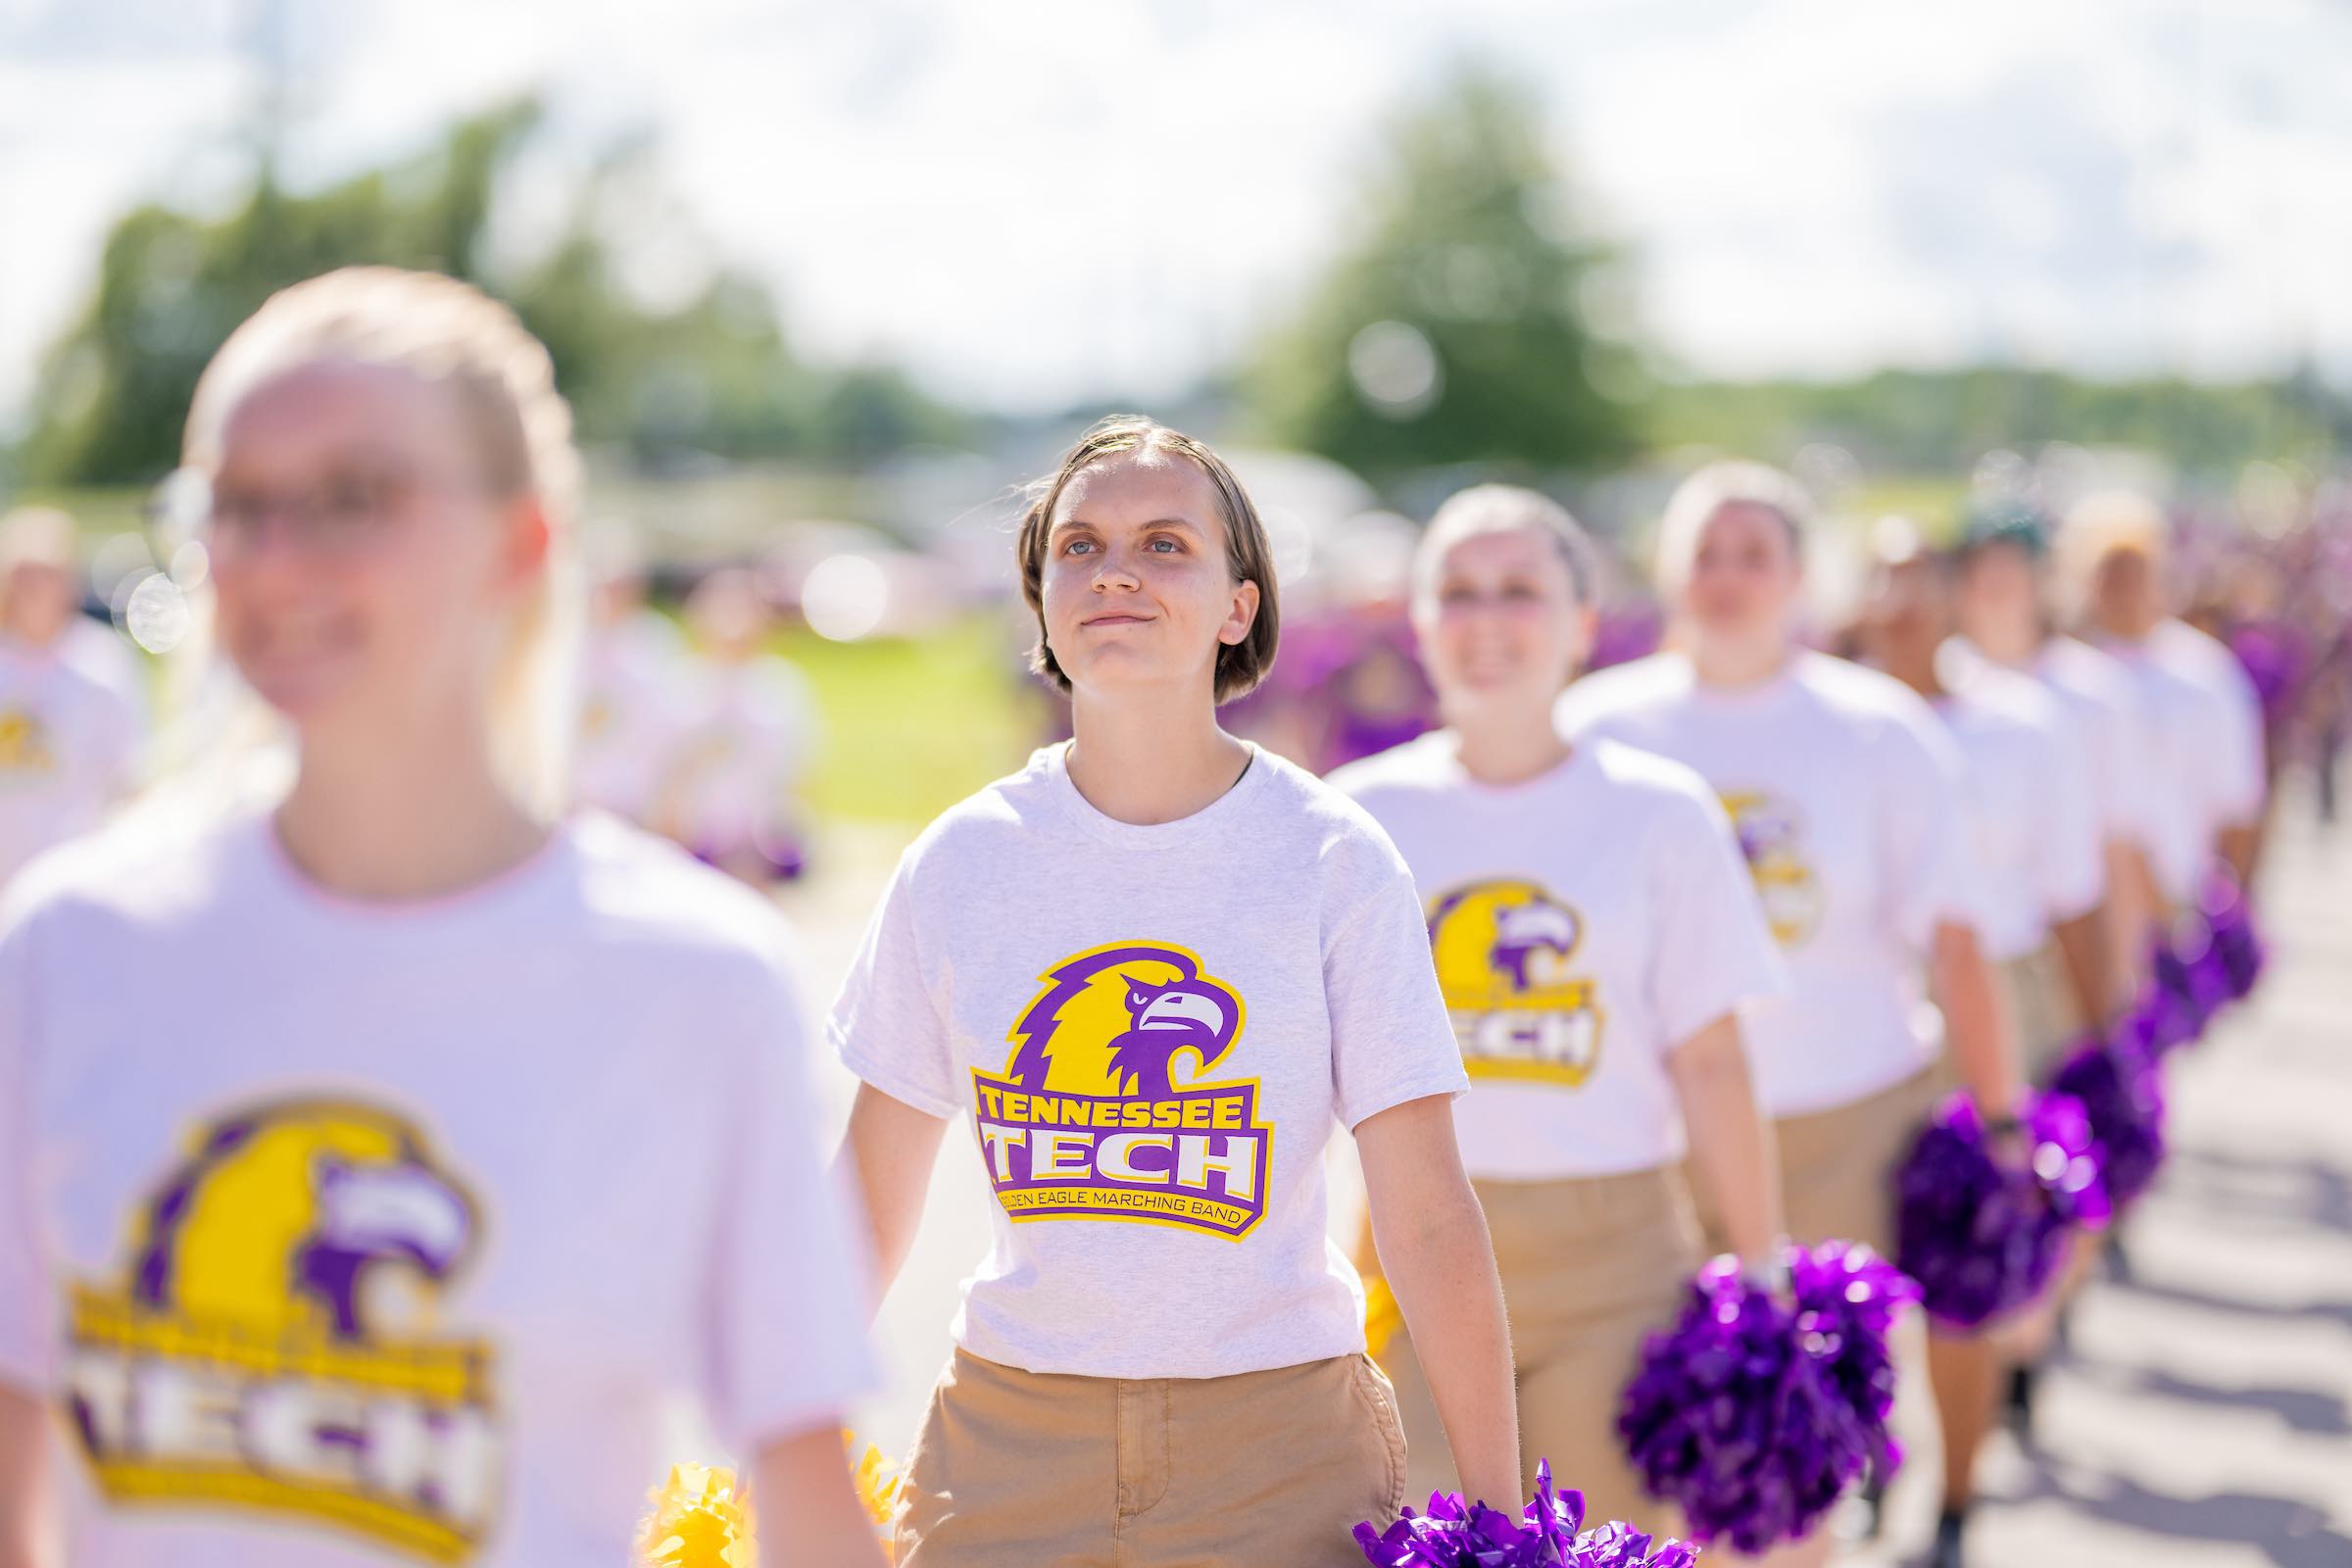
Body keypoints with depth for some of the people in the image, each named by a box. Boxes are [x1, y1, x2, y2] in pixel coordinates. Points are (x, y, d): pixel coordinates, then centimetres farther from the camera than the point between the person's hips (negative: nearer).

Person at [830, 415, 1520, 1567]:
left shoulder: (1334, 861, -6)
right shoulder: (958, 864, 0)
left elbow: (1427, 1216, -7)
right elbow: (871, 1201, 9)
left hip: (1277, 1447, -2)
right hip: (1007, 1435, 2)